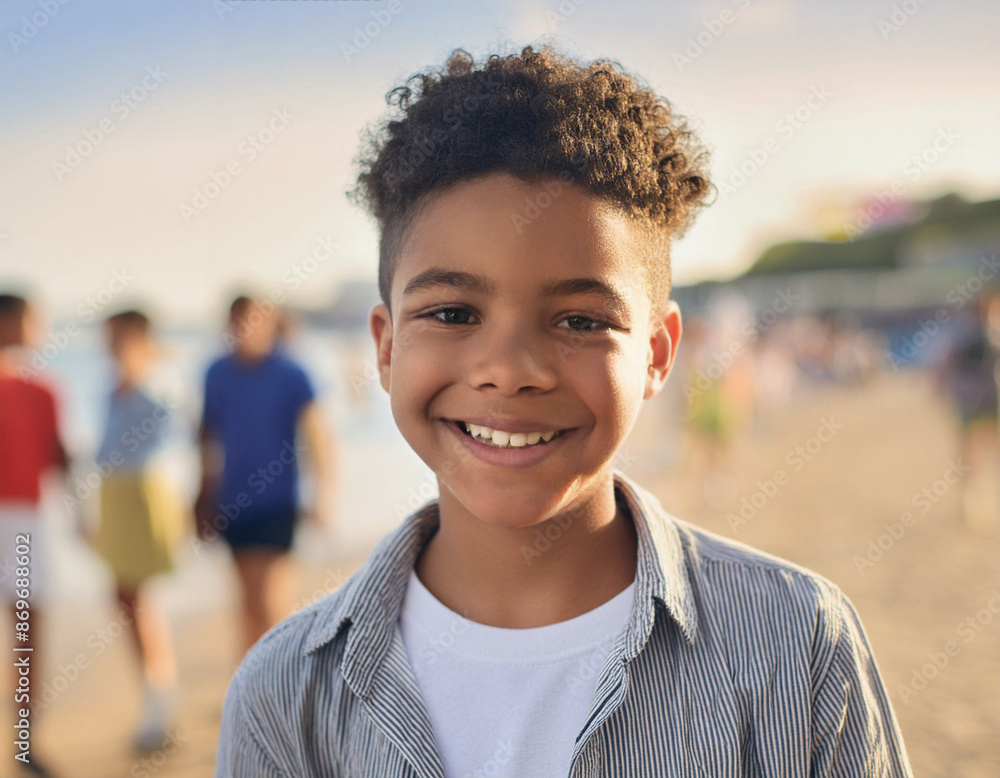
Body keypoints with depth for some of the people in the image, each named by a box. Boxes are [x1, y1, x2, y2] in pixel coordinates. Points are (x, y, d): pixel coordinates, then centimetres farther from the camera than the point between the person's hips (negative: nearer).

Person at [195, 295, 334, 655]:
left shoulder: (290, 375, -9)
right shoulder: (218, 374, 6)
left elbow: (318, 434, -11)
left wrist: (323, 494, -17)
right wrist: (206, 496, 19)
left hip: (275, 503, -5)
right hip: (232, 504, 5)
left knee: (266, 596, -9)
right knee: (252, 596, 15)